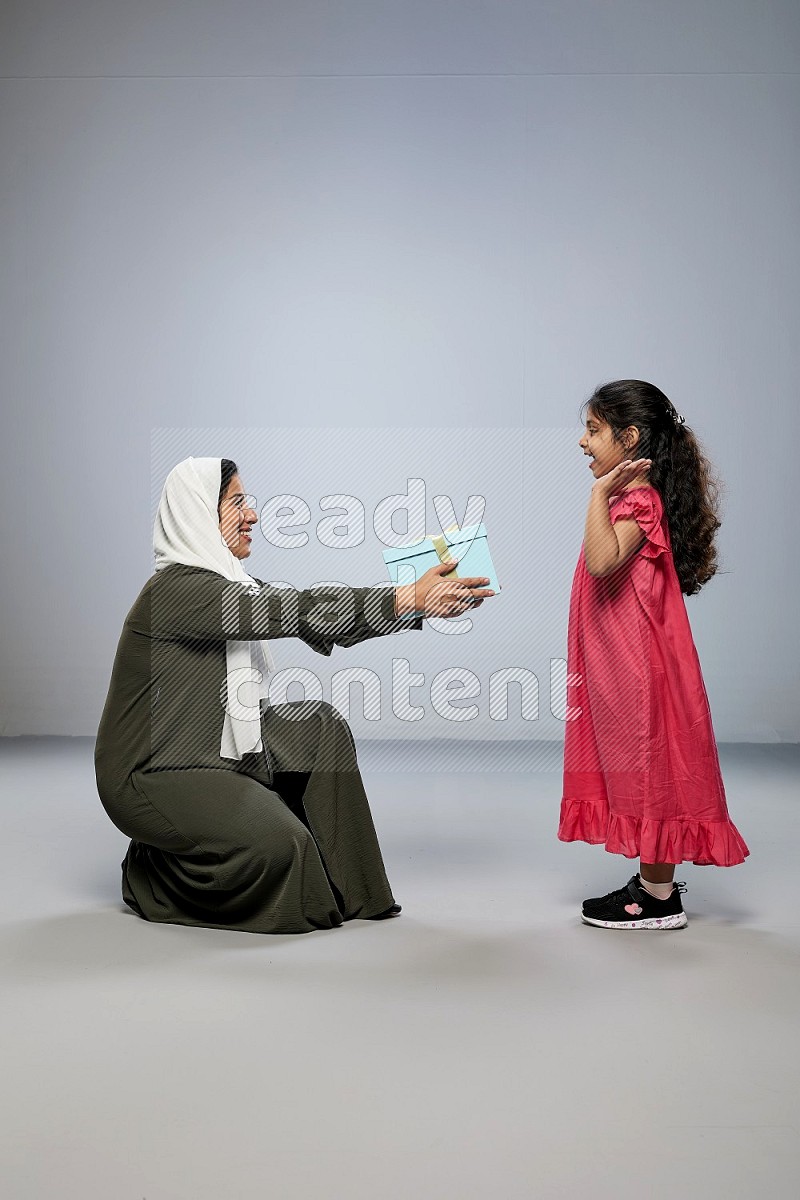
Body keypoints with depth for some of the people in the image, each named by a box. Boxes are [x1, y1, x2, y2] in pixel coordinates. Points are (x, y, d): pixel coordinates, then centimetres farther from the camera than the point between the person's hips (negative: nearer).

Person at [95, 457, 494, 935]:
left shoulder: (232, 585, 8)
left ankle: (345, 886, 7)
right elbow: (297, 612, -29)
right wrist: (411, 598, -28)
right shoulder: (179, 589, -21)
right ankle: (153, 874, 3)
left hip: (215, 749, 10)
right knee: (277, 841, -26)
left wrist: (420, 603, -10)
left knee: (319, 726, 1)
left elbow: (317, 620, 0)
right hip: (150, 775, -10)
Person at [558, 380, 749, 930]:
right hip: (620, 665, 10)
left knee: (649, 764, -1)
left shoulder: (638, 501, -17)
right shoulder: (632, 499, 13)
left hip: (637, 667, -10)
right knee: (640, 764, 15)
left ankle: (659, 898, 11)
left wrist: (602, 492, -31)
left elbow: (603, 561, -36)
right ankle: (655, 879, 27)